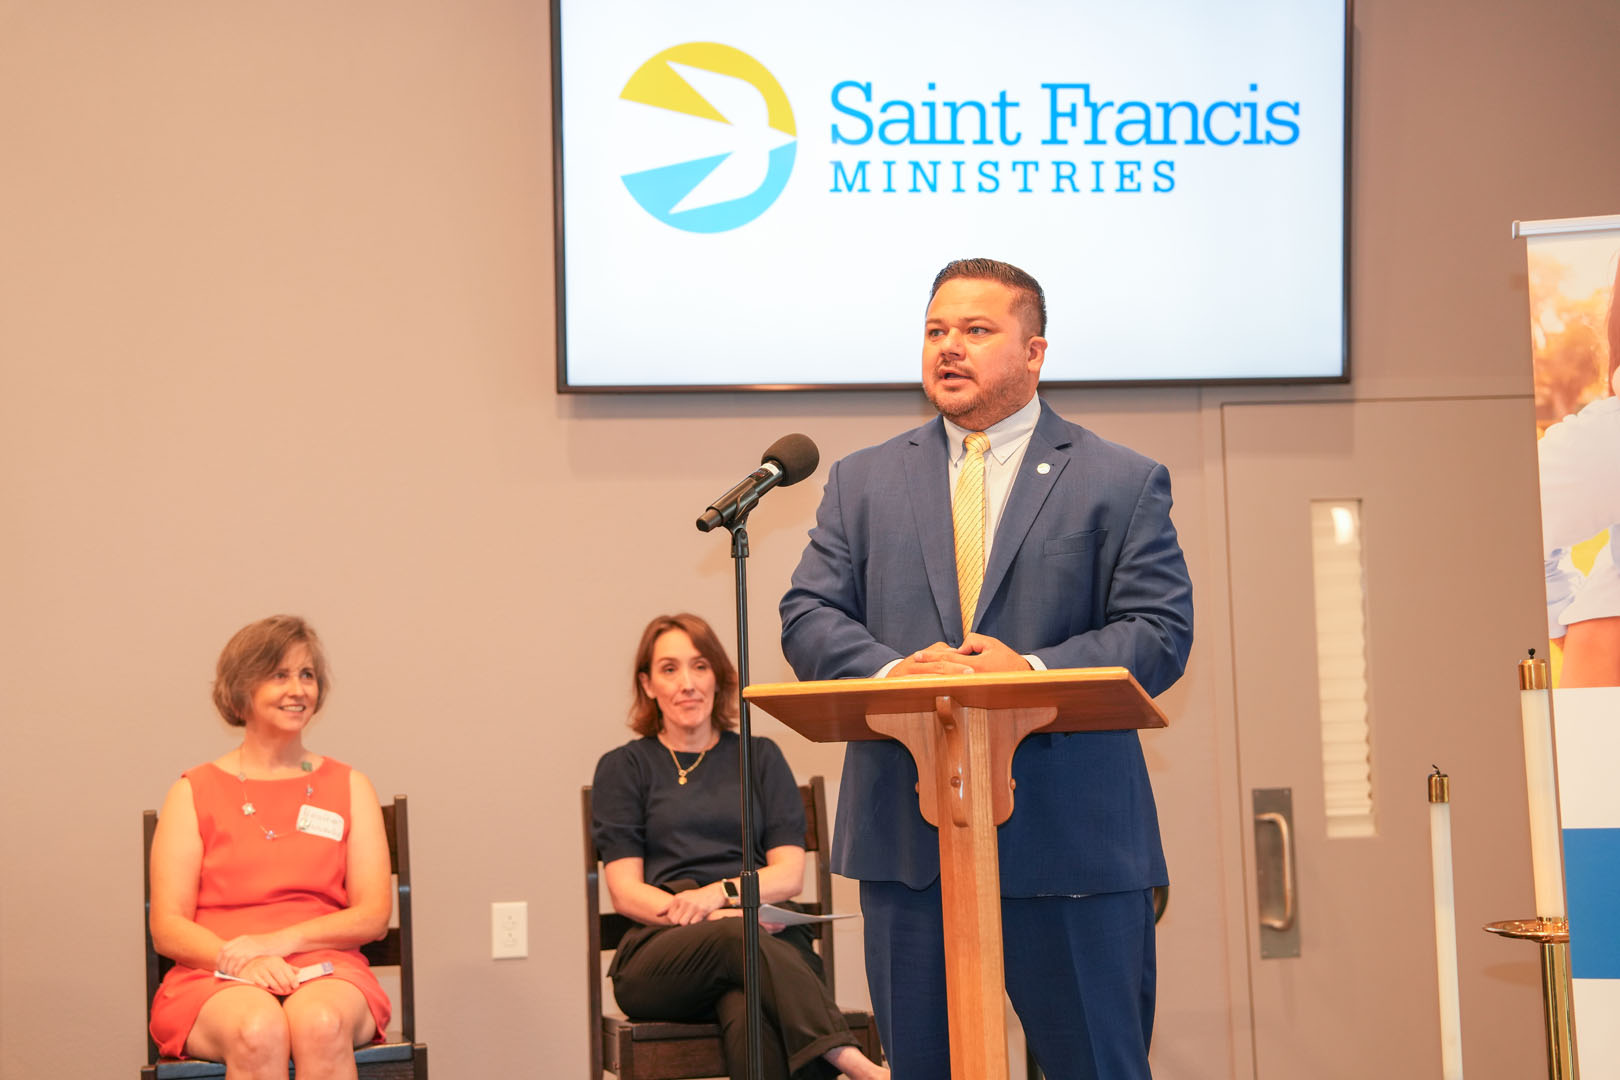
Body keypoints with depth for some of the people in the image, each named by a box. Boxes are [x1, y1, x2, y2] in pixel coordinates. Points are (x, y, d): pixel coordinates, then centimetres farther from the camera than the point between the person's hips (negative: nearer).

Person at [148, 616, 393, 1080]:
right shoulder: (194, 793, 11)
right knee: (258, 1031, -36)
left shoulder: (350, 787, 16)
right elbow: (167, 928, 4)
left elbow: (374, 915, 7)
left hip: (324, 971, 1)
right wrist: (243, 960, -16)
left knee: (321, 1023, -36)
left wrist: (279, 941, -10)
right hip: (215, 980, -1)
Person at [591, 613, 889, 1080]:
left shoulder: (759, 757, 22)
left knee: (750, 1017, -37)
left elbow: (789, 875, 12)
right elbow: (626, 891, 4)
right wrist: (721, 919, -13)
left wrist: (720, 891, -10)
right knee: (738, 937, -38)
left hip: (765, 932, 2)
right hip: (663, 947, -1)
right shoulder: (624, 768, 16)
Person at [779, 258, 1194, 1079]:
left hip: (1071, 836, -2)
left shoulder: (1123, 482, 6)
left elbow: (1161, 631, -3)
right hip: (906, 836, 3)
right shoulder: (862, 480, 14)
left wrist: (1036, 671, -19)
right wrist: (891, 672, -15)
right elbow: (808, 615, 6)